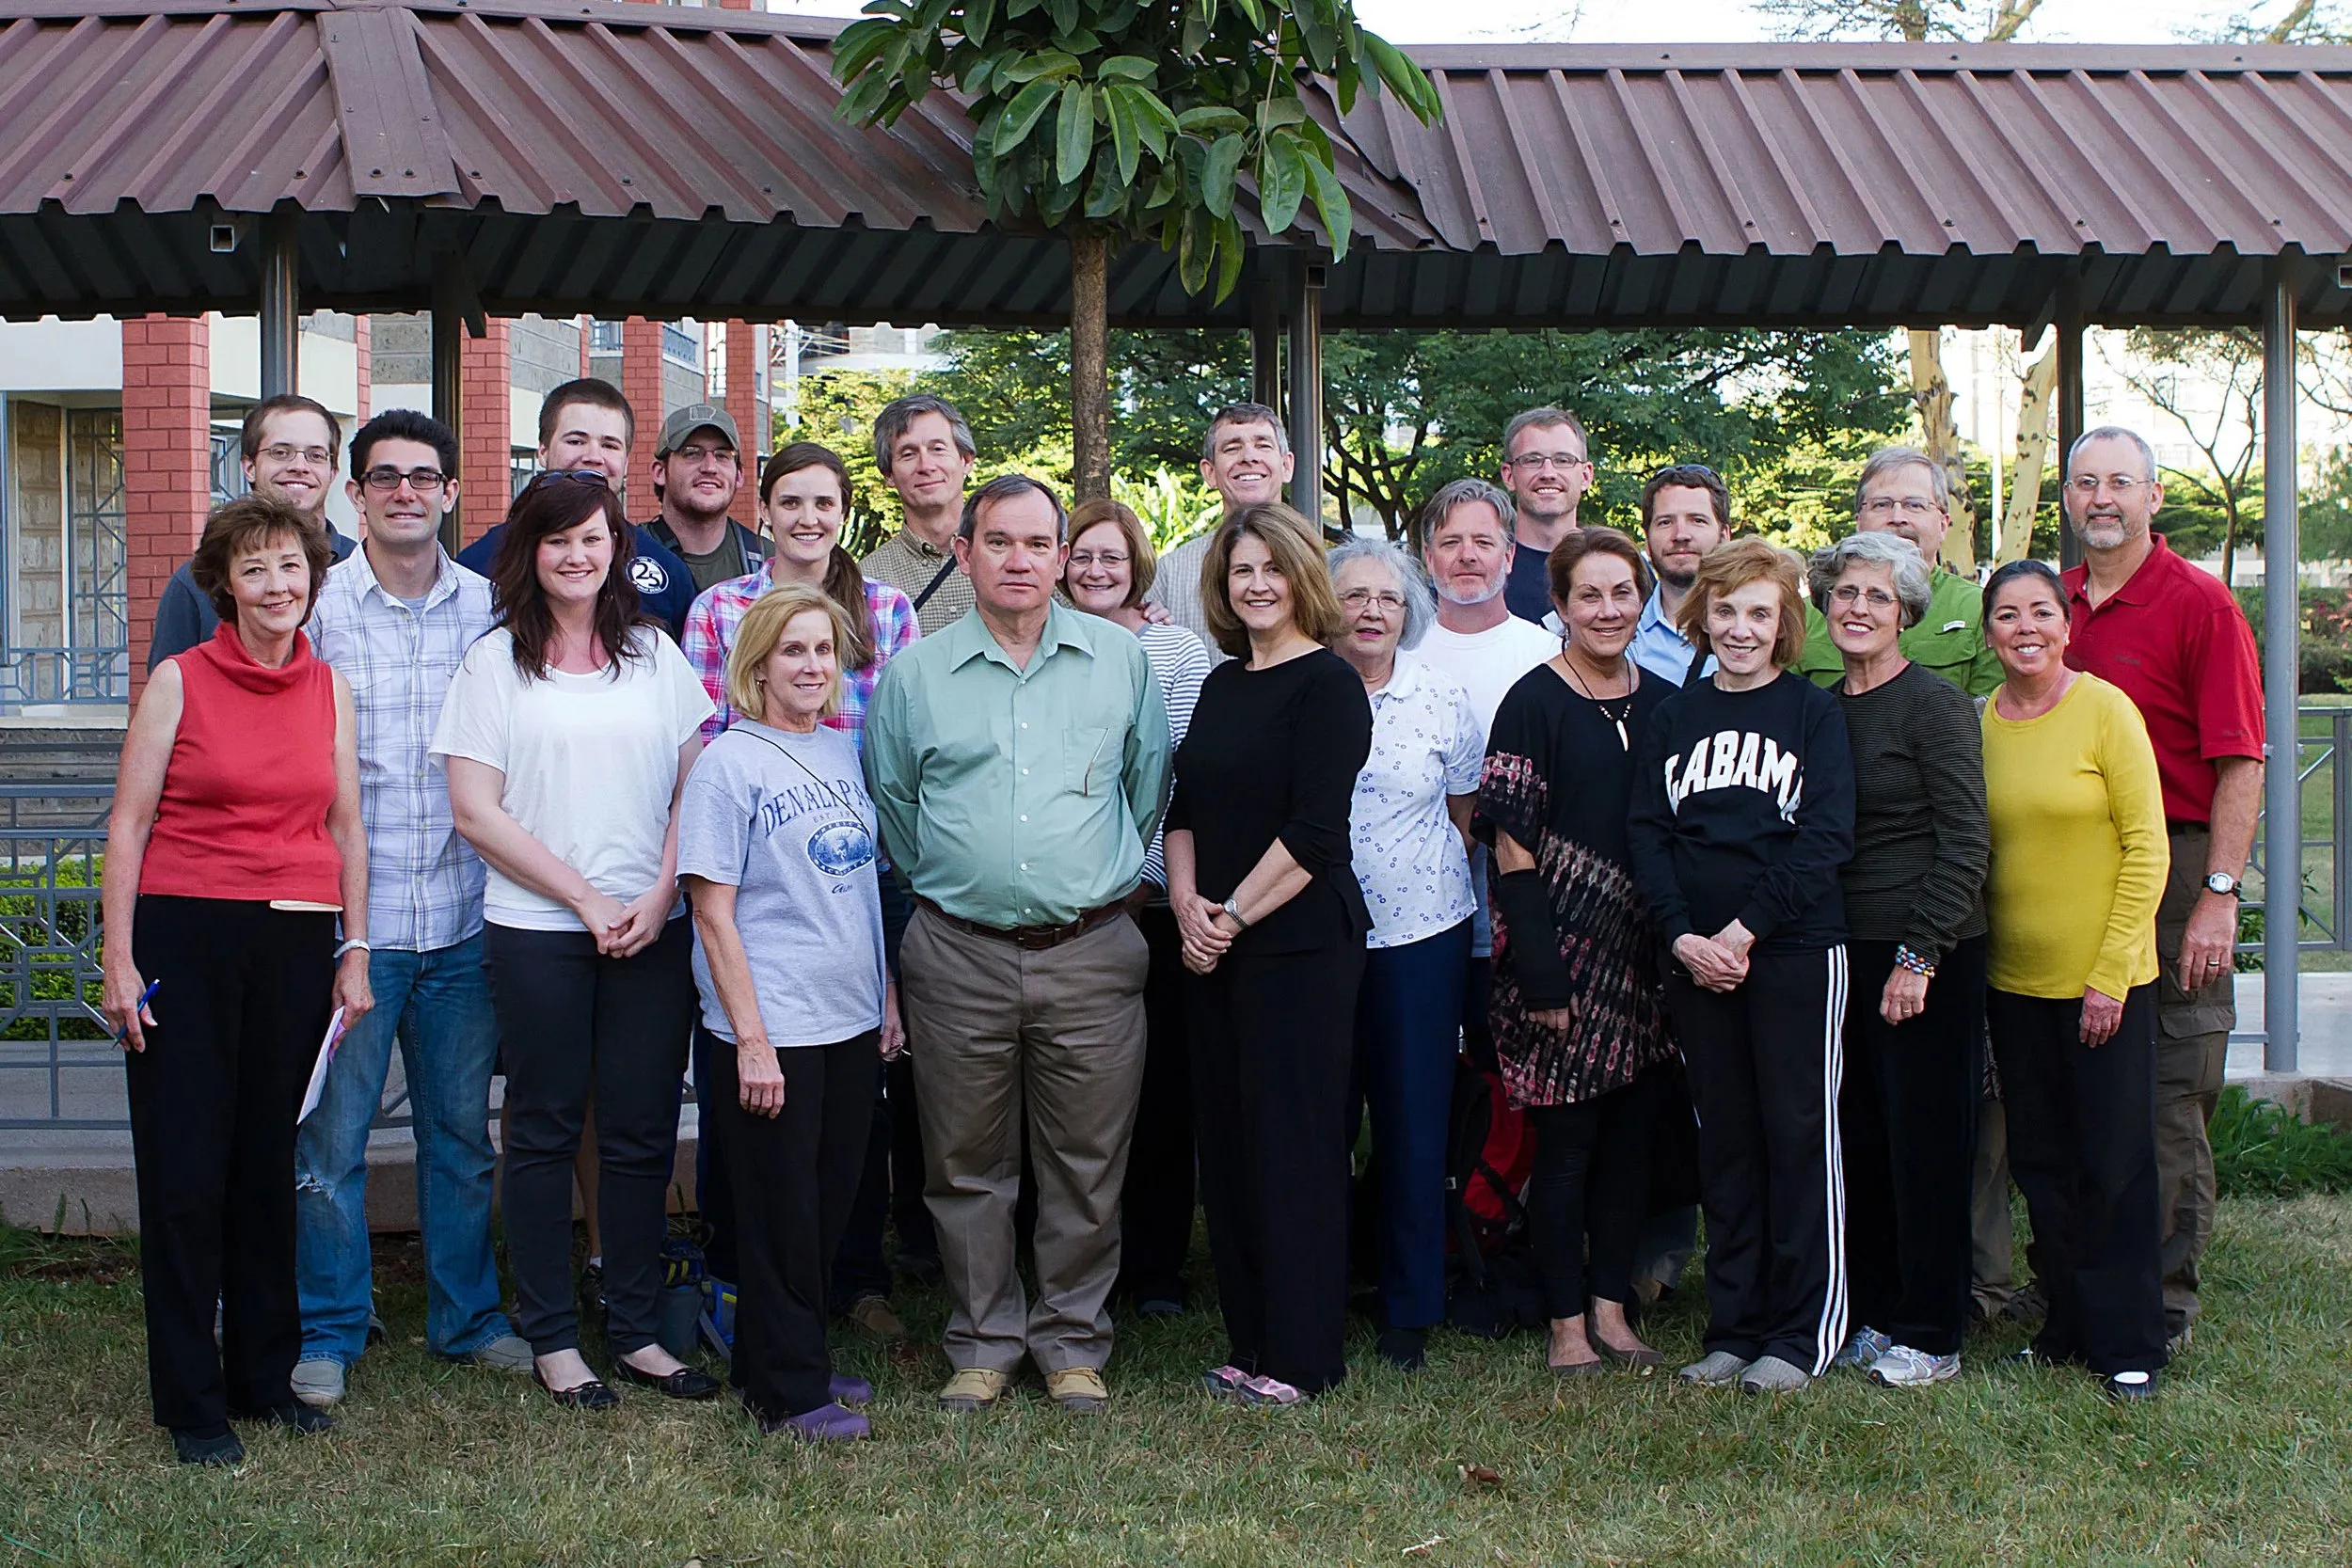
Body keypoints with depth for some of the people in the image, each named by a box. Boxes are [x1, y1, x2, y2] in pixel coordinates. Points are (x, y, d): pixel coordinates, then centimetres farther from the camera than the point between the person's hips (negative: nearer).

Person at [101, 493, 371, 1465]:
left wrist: (354, 950, 9)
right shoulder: (179, 681, -3)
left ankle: (265, 1375, 22)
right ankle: (190, 1402, 10)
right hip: (185, 937, -3)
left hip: (295, 944, 3)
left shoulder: (329, 690, 8)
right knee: (185, 1173, 0)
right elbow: (128, 824, -3)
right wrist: (120, 957, -8)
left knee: (269, 1165, 10)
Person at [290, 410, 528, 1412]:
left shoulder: (489, 608, 6)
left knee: (462, 1130, 12)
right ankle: (327, 1333, 16)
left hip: (466, 917, 3)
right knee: (330, 1133, 1)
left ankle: (468, 1317, 26)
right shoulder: (316, 605, -2)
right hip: (349, 916, -2)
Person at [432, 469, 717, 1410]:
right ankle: (552, 1339, 14)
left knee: (642, 1134, 5)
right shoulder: (495, 661, 2)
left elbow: (696, 787, 8)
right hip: (535, 932, -2)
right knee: (544, 1132, 5)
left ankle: (635, 1332, 16)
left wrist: (659, 895, -7)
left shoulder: (655, 655, 10)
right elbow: (476, 811, -3)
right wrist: (585, 900, -8)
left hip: (653, 931, 2)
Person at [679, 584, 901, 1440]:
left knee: (831, 1205, 13)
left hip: (851, 1022, 6)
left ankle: (798, 1360, 27)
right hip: (772, 1031, -6)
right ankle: (788, 1391, 11)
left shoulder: (845, 752, 10)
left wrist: (888, 996, 13)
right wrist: (750, 1039, -16)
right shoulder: (728, 765, -9)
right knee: (782, 1215, 1)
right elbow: (713, 913, -12)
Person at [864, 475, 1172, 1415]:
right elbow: (890, 807, 14)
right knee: (967, 1164, 7)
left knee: (1086, 1164, 6)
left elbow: (1149, 786, 14)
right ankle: (983, 1343, 21)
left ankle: (1073, 1341, 20)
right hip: (959, 957, 0)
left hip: (1091, 955, 0)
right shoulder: (914, 674, 5)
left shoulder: (1120, 661, 6)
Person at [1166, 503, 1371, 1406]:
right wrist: (1187, 904, -2)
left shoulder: (1329, 684, -7)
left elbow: (1313, 830, -14)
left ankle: (1304, 1357, 5)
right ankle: (1250, 1341, 19)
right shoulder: (1222, 685, 15)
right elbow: (1183, 806, 14)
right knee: (1226, 1143, 9)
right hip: (1214, 949, 7)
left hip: (1301, 946, -7)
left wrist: (1236, 914, -13)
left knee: (1293, 1144, -3)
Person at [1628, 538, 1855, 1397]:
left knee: (1798, 1134, 0)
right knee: (1724, 1140, 8)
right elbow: (1645, 831, 6)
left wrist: (1745, 929, -15)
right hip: (1696, 958, 3)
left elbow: (1825, 835, -8)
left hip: (1795, 950, -3)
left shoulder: (1815, 713, 0)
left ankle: (1802, 1332, 8)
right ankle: (1733, 1327, 16)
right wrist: (1680, 934, -8)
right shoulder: (1674, 715, 11)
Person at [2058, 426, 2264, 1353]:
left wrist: (2219, 893, -16)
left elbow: (2239, 763, -10)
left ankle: (2166, 1293, 7)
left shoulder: (2200, 604, -5)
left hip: (2174, 867, -5)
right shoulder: (2055, 604, 12)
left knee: (2171, 1094, -1)